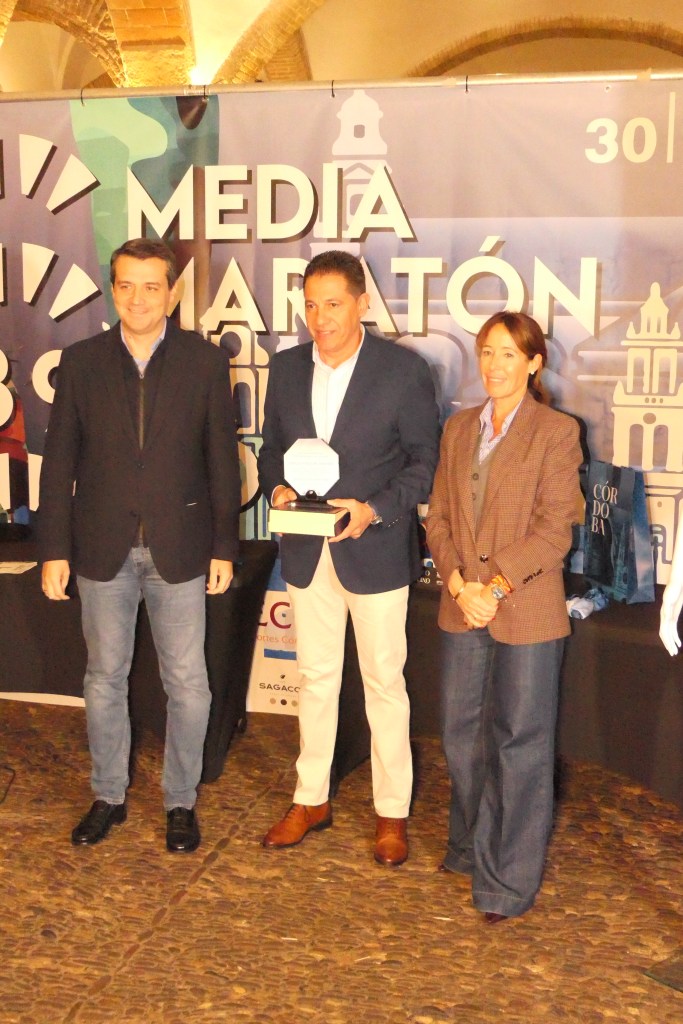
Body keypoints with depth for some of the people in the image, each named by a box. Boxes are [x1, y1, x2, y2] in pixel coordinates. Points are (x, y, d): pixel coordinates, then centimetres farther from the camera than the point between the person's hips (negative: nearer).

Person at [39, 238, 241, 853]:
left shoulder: (205, 362, -1)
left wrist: (224, 547, -2)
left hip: (179, 548, -1)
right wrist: (54, 550, -1)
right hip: (103, 548, 1)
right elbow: (60, 462, 2)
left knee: (187, 682, 6)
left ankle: (182, 801, 23)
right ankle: (109, 796, 29)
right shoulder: (82, 362, 2)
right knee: (105, 678, 13)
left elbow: (223, 460, 0)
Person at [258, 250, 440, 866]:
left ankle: (392, 812, 22)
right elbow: (271, 448, 12)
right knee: (316, 678, 16)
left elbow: (426, 459, -7)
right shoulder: (287, 368, 4)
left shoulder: (404, 370, -10)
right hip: (306, 552, 4)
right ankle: (312, 800, 31)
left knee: (384, 683, 7)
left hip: (375, 551, -4)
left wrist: (374, 510, -20)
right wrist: (276, 487, -9)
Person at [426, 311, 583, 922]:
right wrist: (458, 585, -6)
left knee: (519, 741, 2)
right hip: (462, 608, 5)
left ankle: (509, 881, 14)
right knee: (462, 733, 13)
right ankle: (472, 848, 33)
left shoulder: (557, 433, -5)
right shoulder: (459, 429, 12)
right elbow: (439, 517, 9)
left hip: (525, 612, -5)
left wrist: (495, 587, -16)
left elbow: (554, 529, -11)